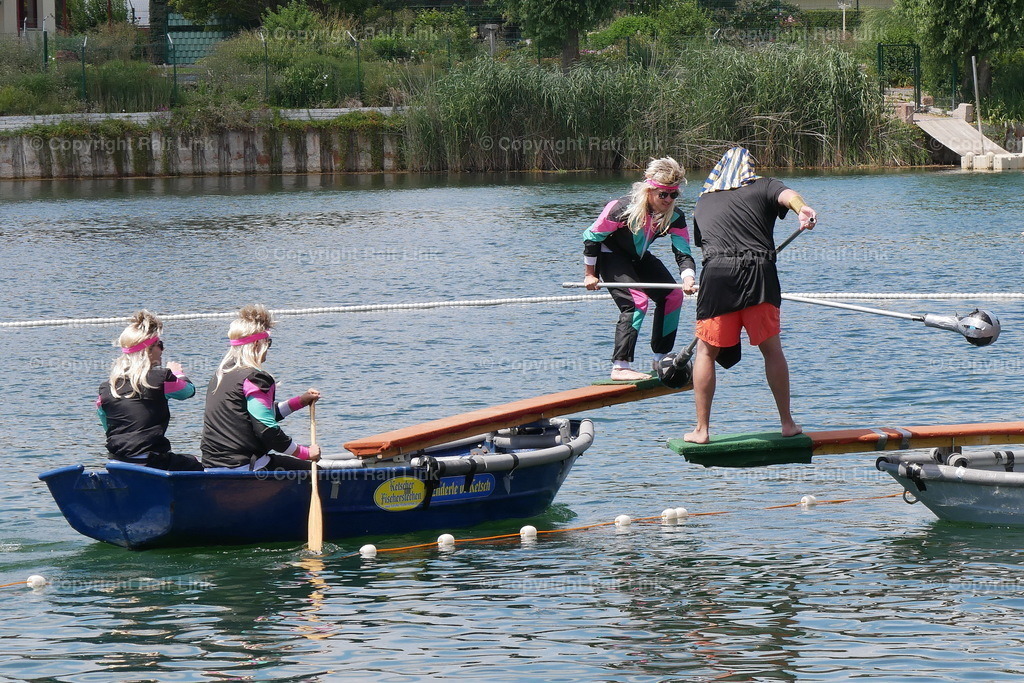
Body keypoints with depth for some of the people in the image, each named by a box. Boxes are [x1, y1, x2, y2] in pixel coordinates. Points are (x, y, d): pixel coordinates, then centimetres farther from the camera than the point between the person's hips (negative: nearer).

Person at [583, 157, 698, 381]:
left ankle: (662, 359, 12)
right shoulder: (623, 208, -33)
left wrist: (688, 278, -39)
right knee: (636, 301, -24)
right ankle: (620, 367, -27)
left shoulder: (674, 216, -16)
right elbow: (592, 236, -21)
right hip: (610, 255, -7)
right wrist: (590, 274, -14)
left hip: (638, 257, 7)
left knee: (672, 296, 0)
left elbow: (683, 252, -18)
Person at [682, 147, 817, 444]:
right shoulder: (763, 187, 16)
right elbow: (787, 195, -7)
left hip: (716, 274, 1)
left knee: (706, 352, 10)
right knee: (772, 350, 11)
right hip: (759, 273, -1)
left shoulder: (703, 201, 26)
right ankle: (787, 423, 15)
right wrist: (802, 209, -28)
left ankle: (701, 429, 7)